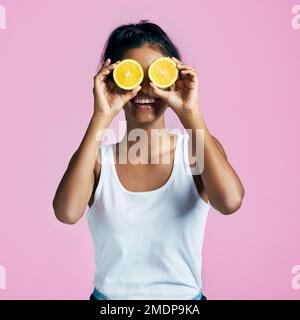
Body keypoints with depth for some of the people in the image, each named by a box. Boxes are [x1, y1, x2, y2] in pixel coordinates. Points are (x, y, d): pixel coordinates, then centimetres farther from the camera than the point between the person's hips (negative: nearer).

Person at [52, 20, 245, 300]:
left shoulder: (195, 150, -3)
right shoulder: (95, 156, -3)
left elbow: (230, 201, -22)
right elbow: (67, 213, -22)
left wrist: (190, 114, -21)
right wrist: (101, 119, -21)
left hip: (185, 295, 2)